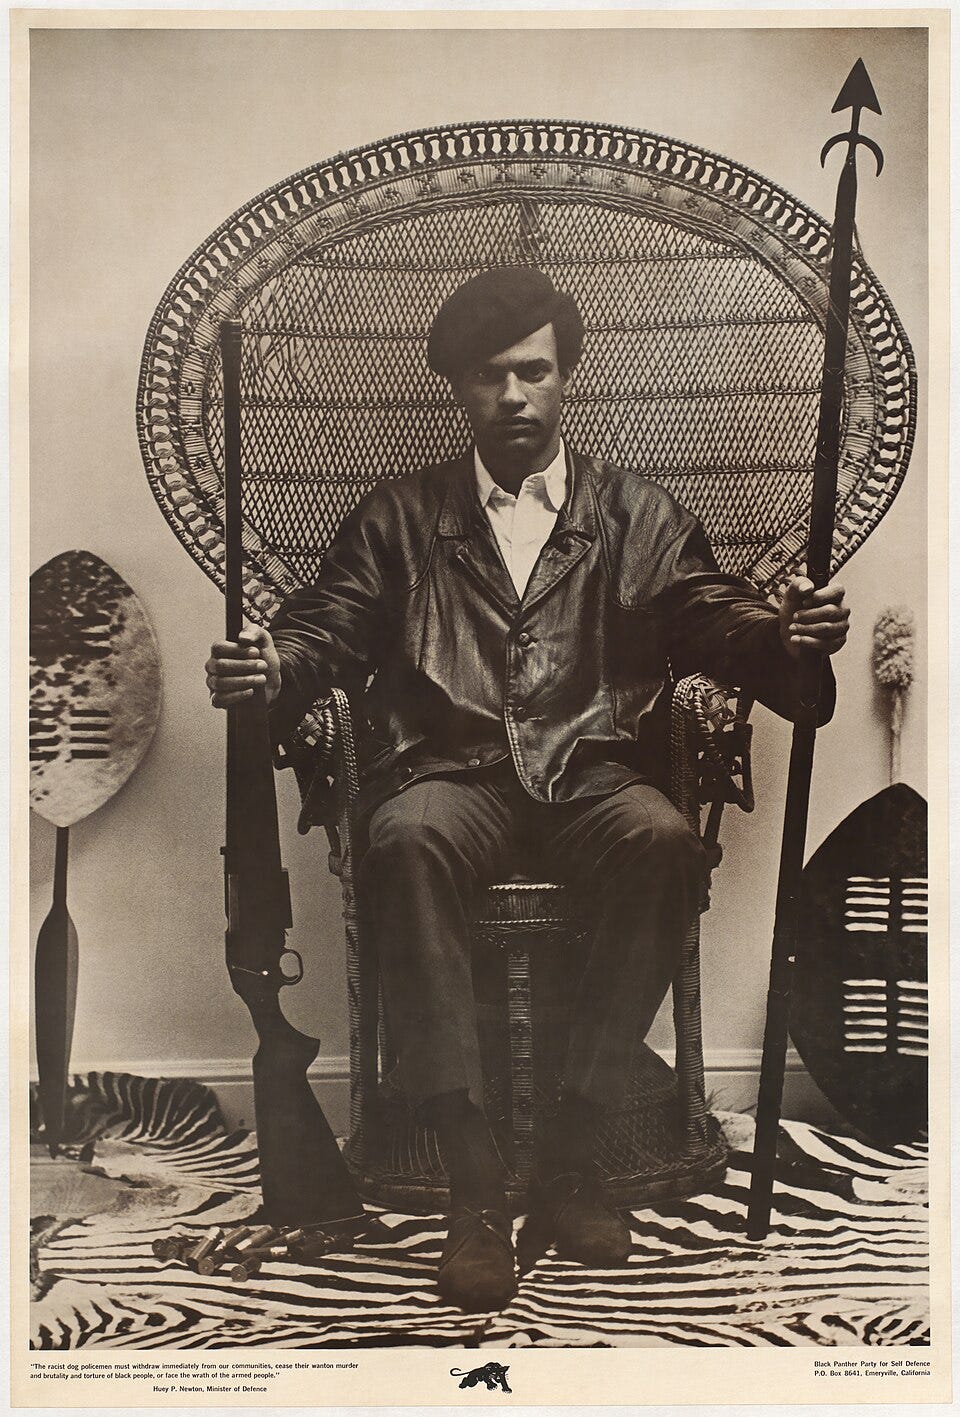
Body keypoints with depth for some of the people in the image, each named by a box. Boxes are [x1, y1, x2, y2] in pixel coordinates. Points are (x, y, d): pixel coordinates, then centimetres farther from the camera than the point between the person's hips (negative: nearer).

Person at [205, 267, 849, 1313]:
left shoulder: (638, 515, 19)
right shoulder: (398, 518, 20)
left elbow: (713, 618, 8)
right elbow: (331, 626, 10)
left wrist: (787, 635, -15)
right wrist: (269, 665, -14)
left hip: (595, 768, 1)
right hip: (450, 771, 0)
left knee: (663, 844, -34)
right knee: (406, 844, -35)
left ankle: (571, 1152, -23)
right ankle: (472, 1178, -31)